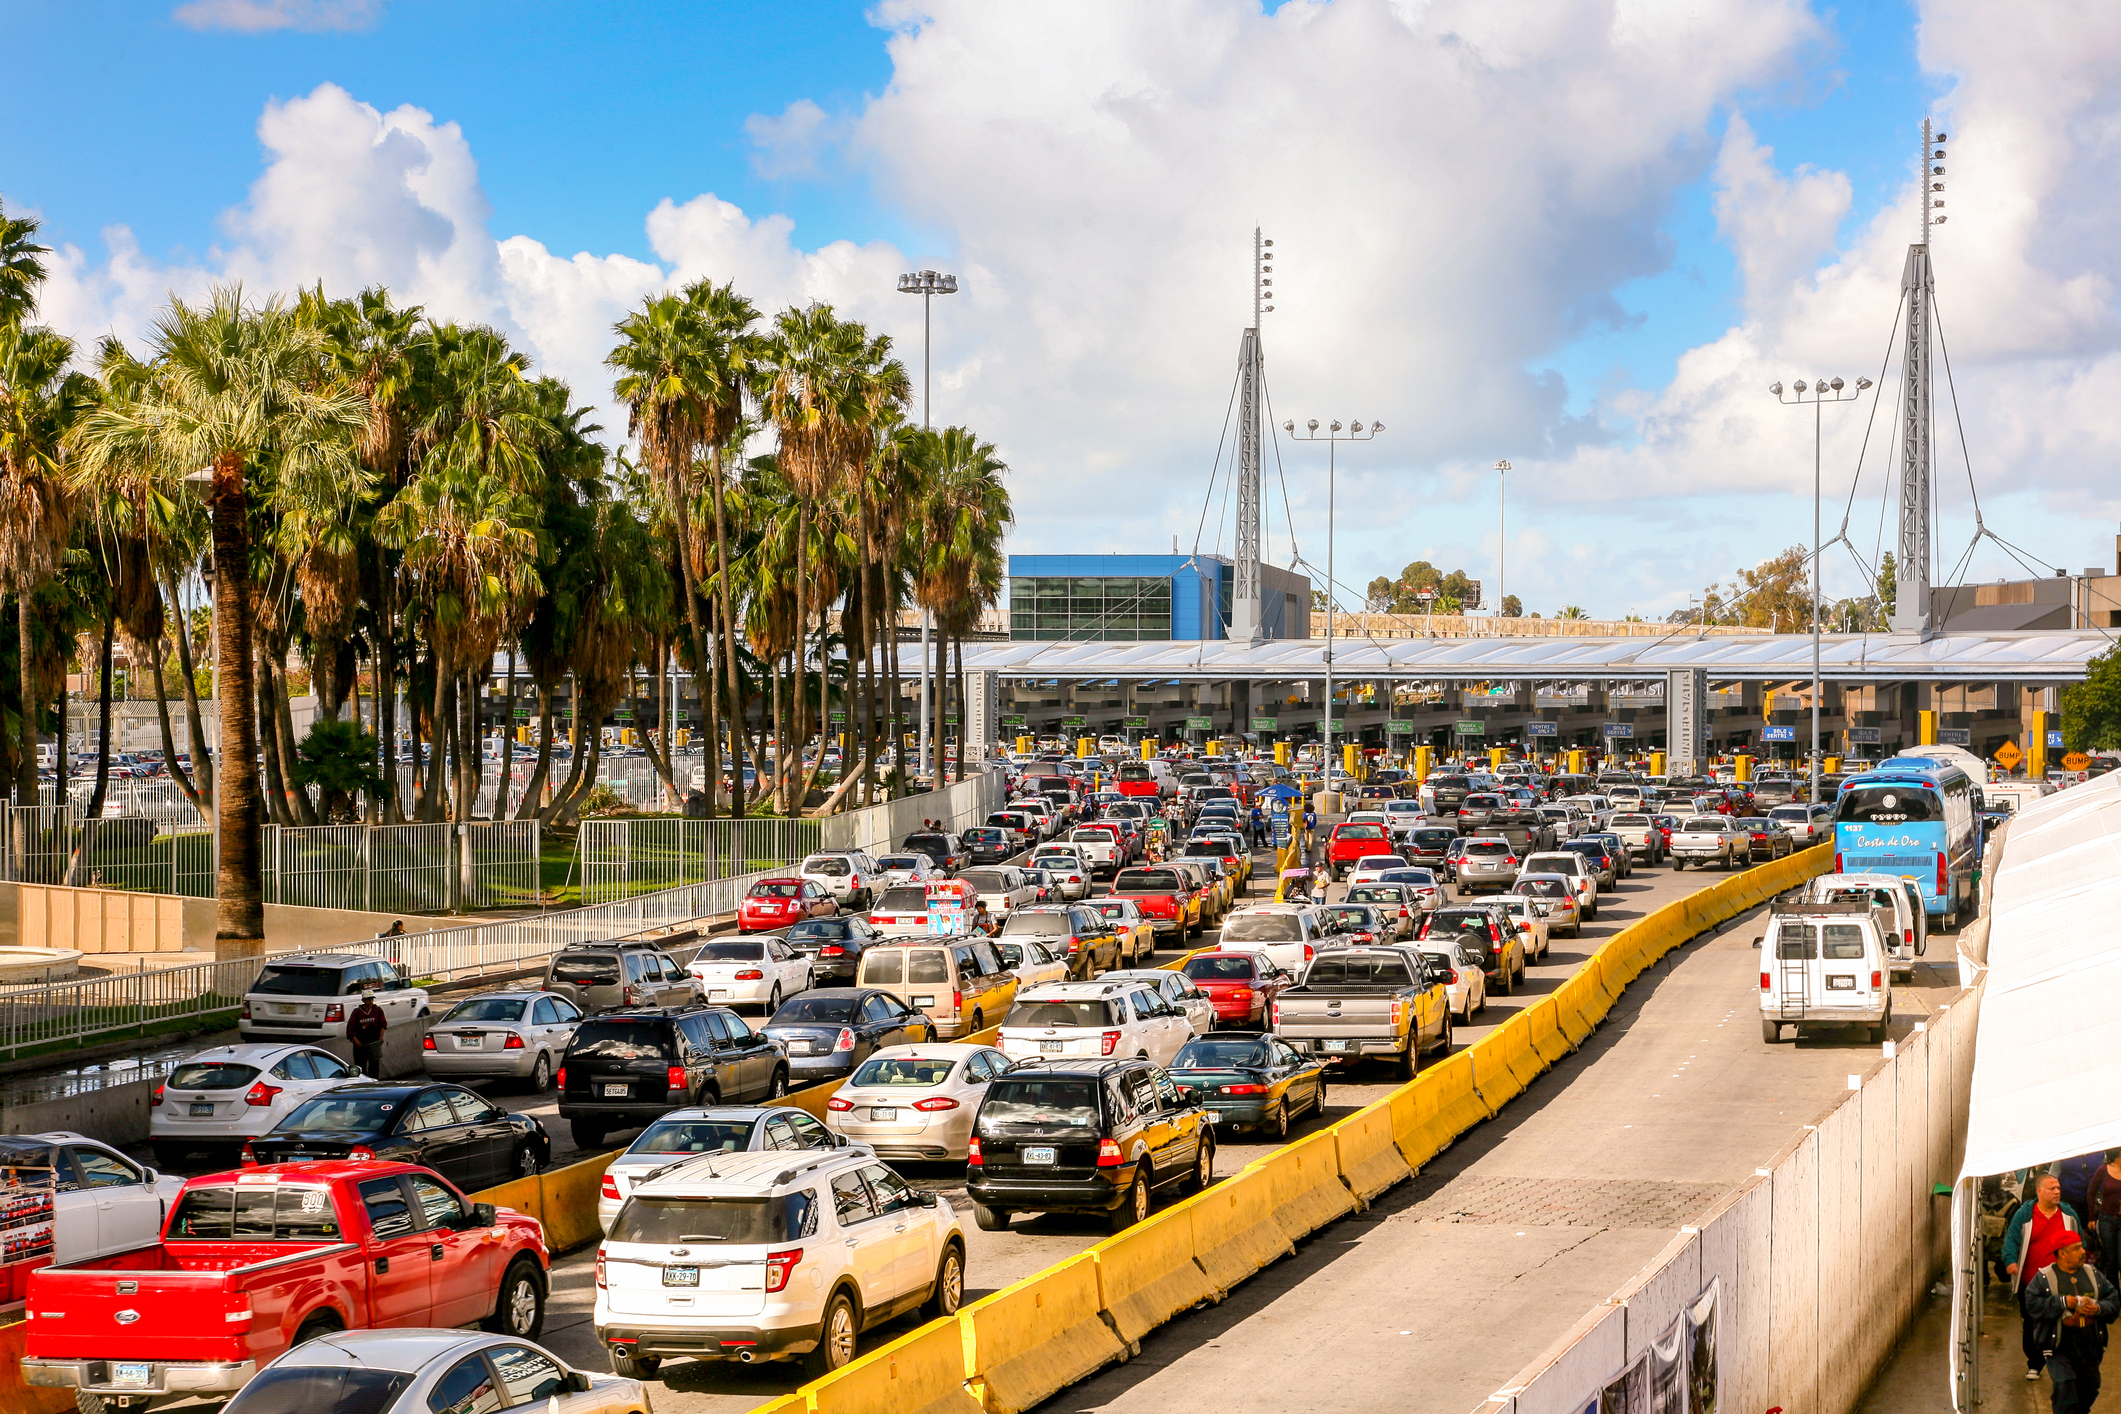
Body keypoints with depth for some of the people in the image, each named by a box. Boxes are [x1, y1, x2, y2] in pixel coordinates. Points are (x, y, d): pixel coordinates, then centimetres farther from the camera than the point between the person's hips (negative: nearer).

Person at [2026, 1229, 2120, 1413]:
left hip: (2090, 1349, 5)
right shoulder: (2043, 1278, -5)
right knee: (2065, 1389, -14)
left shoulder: (2094, 1275, 8)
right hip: (2060, 1350, -5)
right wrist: (2062, 1302, -20)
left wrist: (2099, 1309, -11)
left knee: (2089, 1390, 14)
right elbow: (2033, 1306, -13)